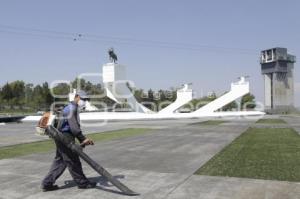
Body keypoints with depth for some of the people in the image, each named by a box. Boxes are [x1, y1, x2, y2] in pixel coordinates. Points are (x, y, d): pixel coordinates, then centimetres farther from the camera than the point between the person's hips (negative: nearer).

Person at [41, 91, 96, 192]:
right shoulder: (71, 108, -13)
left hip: (62, 138, 10)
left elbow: (76, 127, 19)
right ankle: (82, 182, 10)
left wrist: (83, 140, 10)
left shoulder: (74, 108, 21)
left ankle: (47, 183, 16)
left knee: (59, 161, 13)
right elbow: (73, 127, -24)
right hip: (65, 137, -10)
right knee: (73, 160, 0)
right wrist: (83, 138, -24)